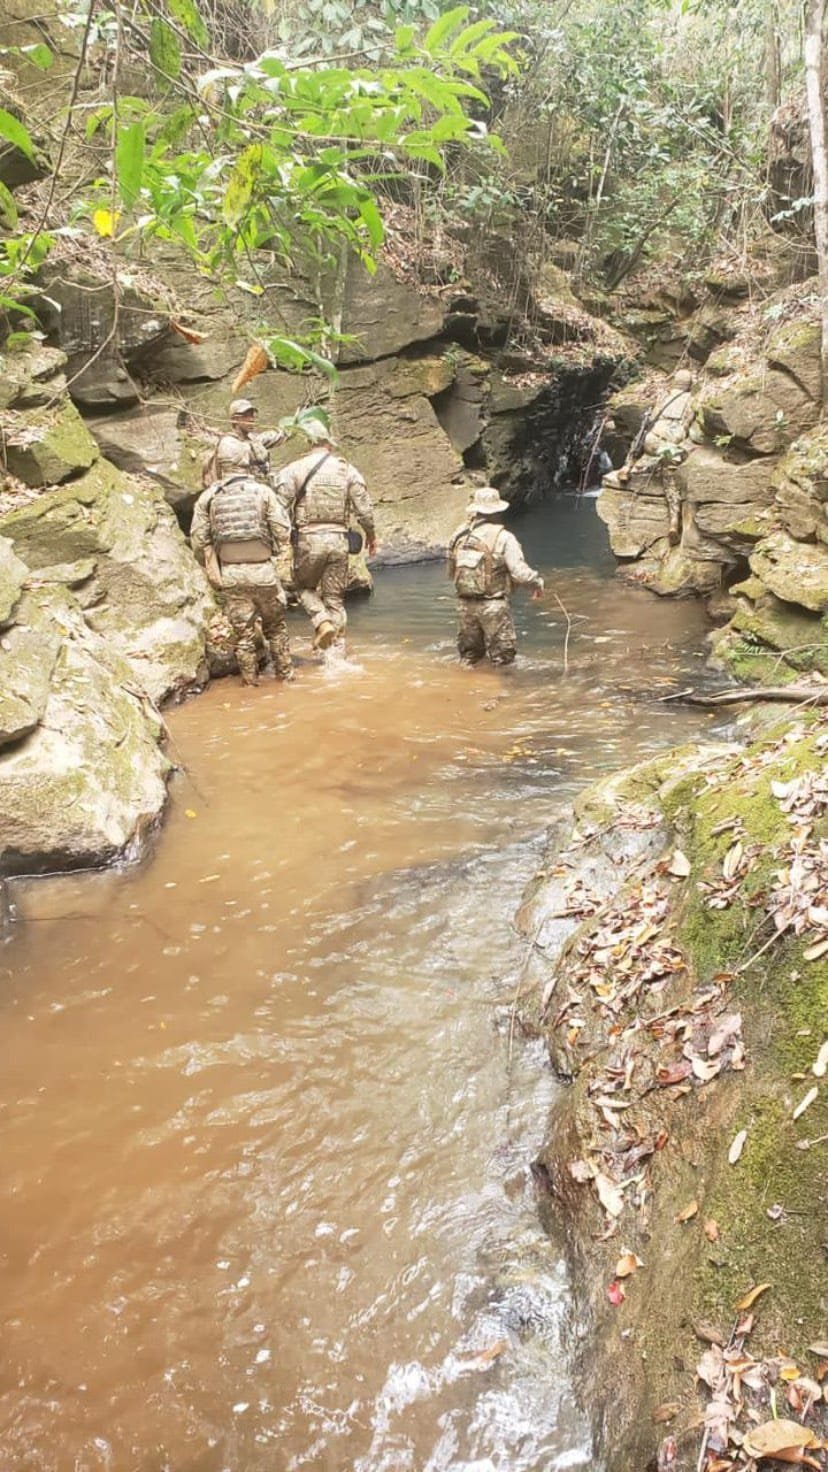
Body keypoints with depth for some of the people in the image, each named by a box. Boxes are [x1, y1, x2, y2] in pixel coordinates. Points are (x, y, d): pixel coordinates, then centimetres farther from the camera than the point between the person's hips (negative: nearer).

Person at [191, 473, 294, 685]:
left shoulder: (208, 497, 2)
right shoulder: (262, 491, -1)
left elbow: (198, 539, 0)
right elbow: (283, 531, -4)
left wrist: (211, 567, 14)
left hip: (230, 574, 1)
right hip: (263, 570, -1)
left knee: (242, 631, 10)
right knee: (275, 626, 17)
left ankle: (250, 680, 16)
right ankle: (285, 674, 24)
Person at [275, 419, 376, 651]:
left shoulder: (293, 470, -3)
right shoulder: (347, 469, 5)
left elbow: (281, 508, -8)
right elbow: (364, 508, 5)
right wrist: (371, 534, 19)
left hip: (308, 539, -2)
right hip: (338, 539, 3)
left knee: (304, 586, 20)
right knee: (335, 597, 11)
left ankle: (322, 622, -5)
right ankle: (337, 649, 12)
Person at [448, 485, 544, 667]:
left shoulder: (459, 535, 2)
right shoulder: (503, 538, -13)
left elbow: (451, 570, 8)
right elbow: (519, 570, -19)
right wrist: (537, 582, -1)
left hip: (465, 604, 5)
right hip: (493, 605, -5)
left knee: (469, 656, 19)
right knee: (502, 658, 7)